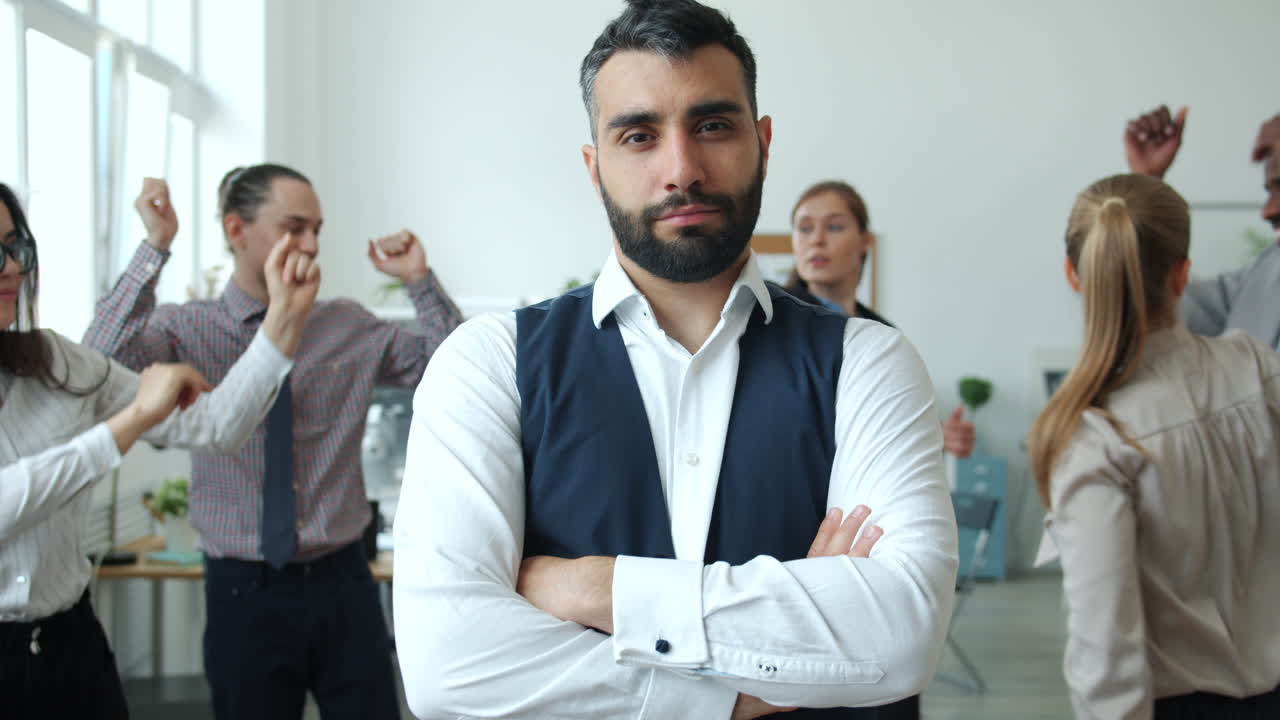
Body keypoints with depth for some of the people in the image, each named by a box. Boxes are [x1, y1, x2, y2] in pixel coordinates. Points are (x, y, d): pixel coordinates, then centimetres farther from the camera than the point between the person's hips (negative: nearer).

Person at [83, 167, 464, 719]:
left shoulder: (349, 326, 4)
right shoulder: (186, 329, -2)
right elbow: (99, 364, -21)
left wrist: (420, 280, -7)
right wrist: (154, 250, -21)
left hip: (342, 584, 2)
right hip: (244, 590, -2)